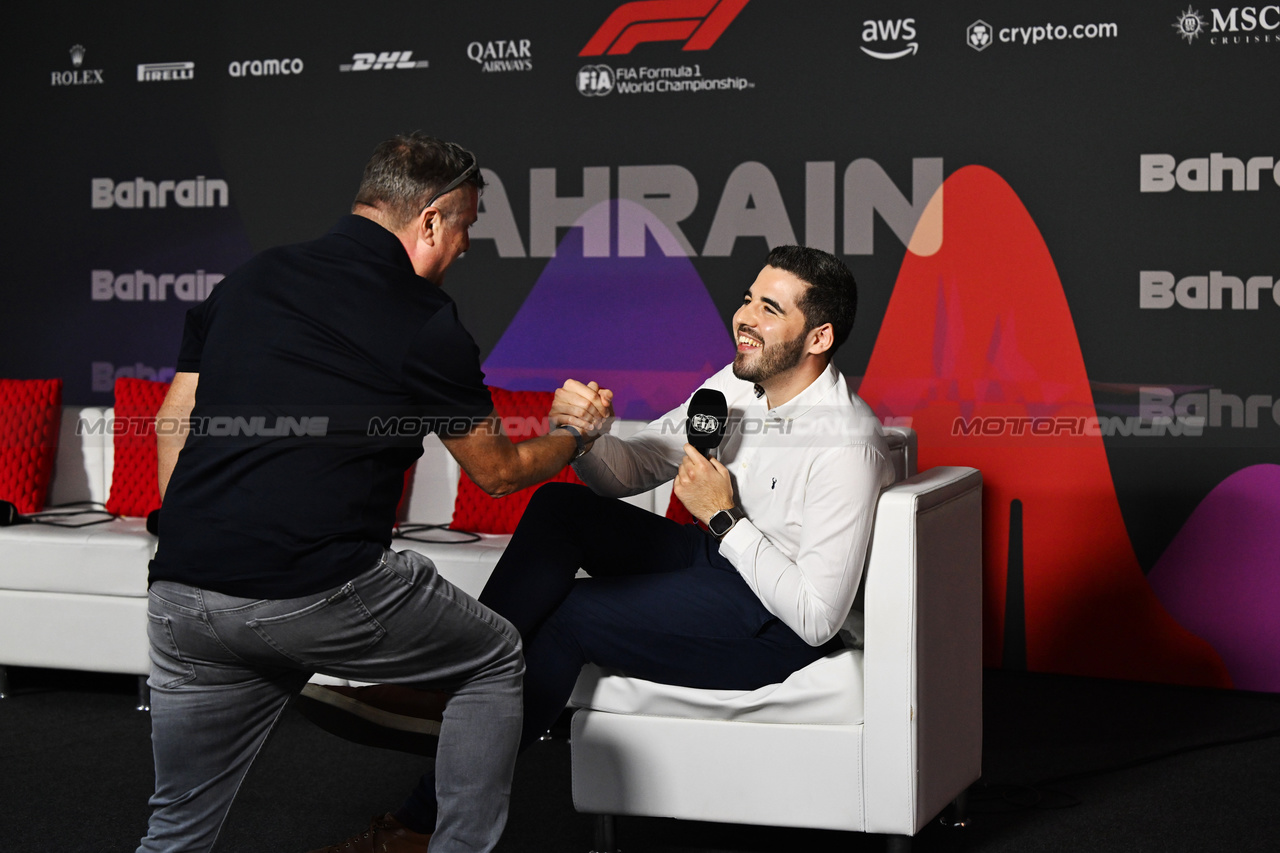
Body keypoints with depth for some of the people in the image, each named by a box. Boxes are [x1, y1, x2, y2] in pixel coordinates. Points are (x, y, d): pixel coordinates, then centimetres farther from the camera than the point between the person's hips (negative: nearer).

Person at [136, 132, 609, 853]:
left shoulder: (248, 280, 16)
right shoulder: (424, 319, 0)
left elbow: (172, 424, 18)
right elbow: (498, 472, 11)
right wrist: (571, 435, 30)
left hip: (182, 597, 6)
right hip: (321, 591, -5)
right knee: (497, 661, 20)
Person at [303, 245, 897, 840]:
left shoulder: (846, 448, -26)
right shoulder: (739, 384, 0)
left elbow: (819, 617, -26)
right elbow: (629, 472, 5)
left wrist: (723, 518, -23)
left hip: (773, 626, -8)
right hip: (717, 561, 8)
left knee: (570, 617, -19)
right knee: (559, 506, -9)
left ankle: (429, 814, -8)